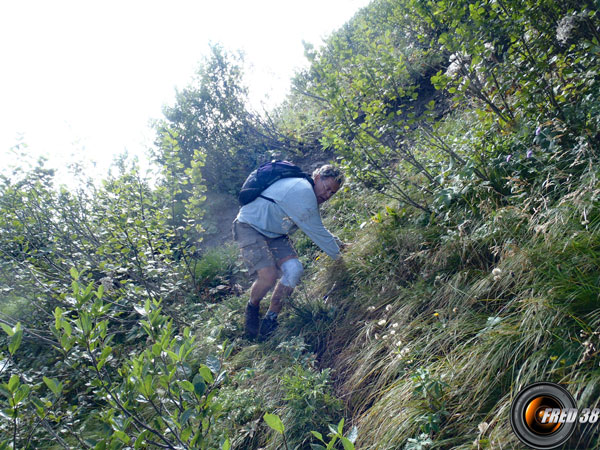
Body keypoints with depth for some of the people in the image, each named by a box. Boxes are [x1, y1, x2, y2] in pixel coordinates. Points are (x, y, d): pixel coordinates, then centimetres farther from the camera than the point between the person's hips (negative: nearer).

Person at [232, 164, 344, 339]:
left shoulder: (308, 194, 8)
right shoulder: (303, 191, -24)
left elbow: (318, 230, 24)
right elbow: (317, 232, -19)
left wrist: (339, 244, 20)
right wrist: (338, 254, -8)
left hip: (274, 232, 9)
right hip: (250, 227, -9)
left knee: (294, 269, -12)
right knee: (269, 276, -24)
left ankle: (270, 321, -1)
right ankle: (252, 308, 10)